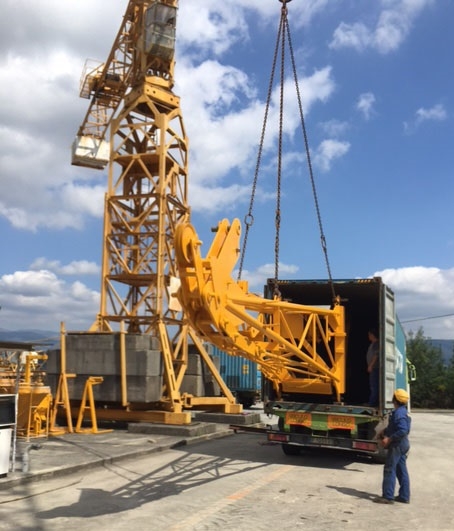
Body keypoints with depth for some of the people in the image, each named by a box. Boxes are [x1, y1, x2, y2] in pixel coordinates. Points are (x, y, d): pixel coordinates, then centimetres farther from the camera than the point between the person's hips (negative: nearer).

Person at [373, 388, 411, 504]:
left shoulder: (399, 413, -21)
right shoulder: (403, 411, 12)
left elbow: (403, 431, -30)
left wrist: (389, 439, -23)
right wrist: (385, 432, 9)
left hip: (397, 445, -10)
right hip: (403, 444, 10)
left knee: (389, 470, -4)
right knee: (401, 470, 14)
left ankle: (388, 496, 0)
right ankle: (404, 496, 20)